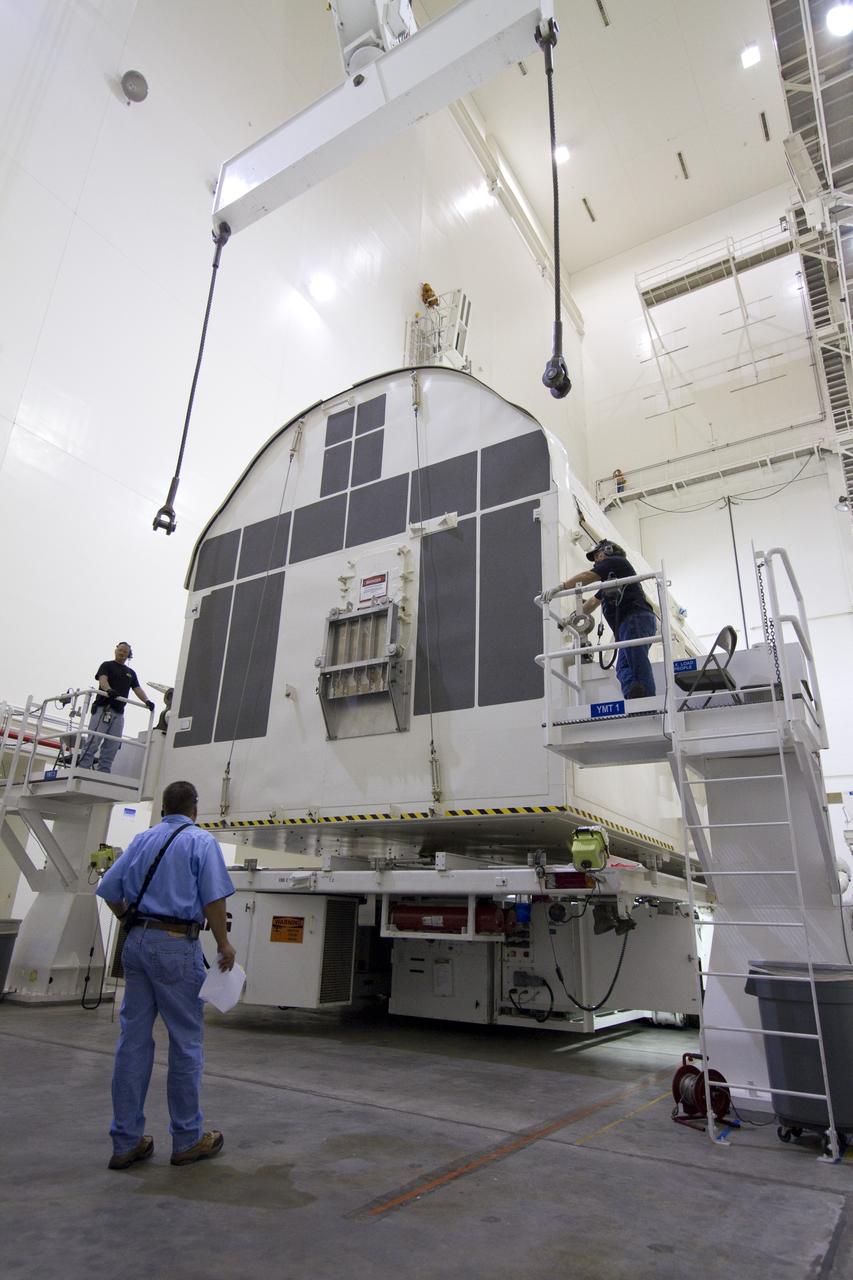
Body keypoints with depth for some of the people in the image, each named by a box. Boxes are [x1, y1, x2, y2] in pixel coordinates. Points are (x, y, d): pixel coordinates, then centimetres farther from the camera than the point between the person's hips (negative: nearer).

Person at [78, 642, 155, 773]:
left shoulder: (131, 673, 23)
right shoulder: (107, 665, 10)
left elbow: (138, 689, 12)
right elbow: (102, 679, -9)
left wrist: (147, 701, -9)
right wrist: (109, 690, -32)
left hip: (118, 712, 5)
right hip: (103, 708, -5)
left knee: (112, 747, 0)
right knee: (93, 741, -13)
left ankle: (103, 774, 0)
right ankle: (81, 769, -15)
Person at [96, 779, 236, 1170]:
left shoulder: (142, 839, 11)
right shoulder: (201, 841, -6)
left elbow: (109, 891, 12)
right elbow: (213, 899, -13)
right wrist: (224, 944, -3)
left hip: (137, 943, 6)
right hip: (176, 946, -6)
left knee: (133, 1039, 11)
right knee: (186, 1041, 5)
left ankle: (126, 1141, 19)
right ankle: (188, 1138, 16)